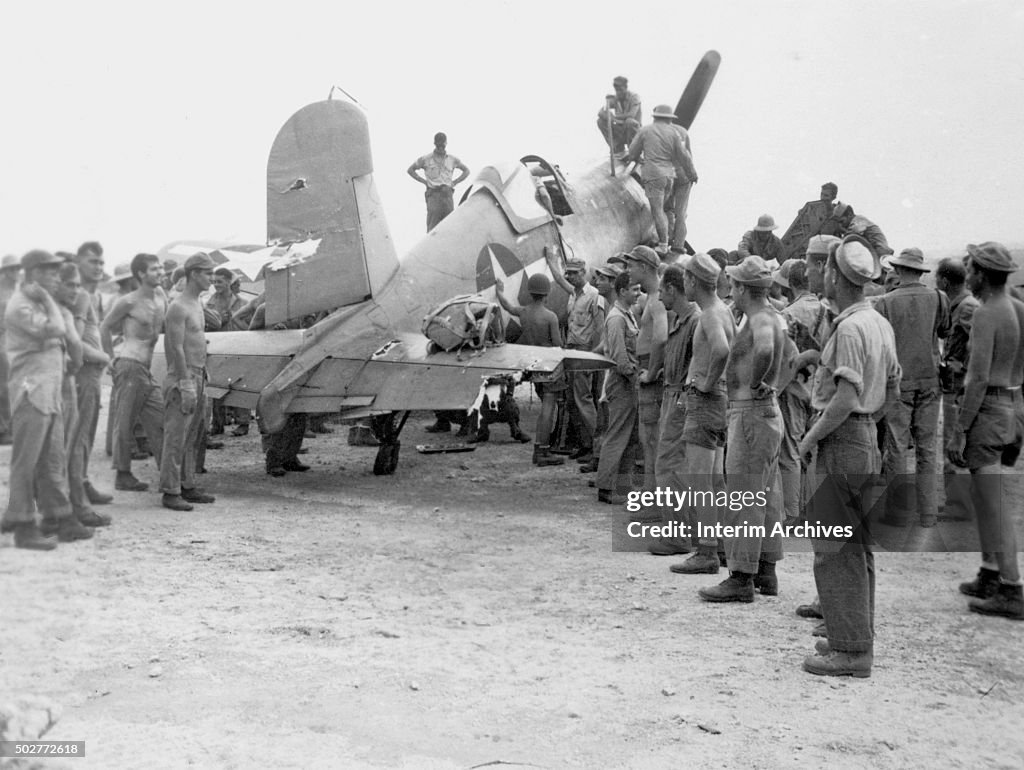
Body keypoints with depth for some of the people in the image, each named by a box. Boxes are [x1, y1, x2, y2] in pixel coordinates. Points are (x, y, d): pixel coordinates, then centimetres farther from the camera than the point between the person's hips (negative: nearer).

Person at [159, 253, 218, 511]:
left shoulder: (197, 305, 16)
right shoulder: (178, 308, -13)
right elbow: (177, 348, -18)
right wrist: (186, 384, -21)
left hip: (197, 377, 9)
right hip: (182, 378, -9)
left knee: (192, 437, 12)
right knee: (176, 437, -6)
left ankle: (187, 486, 19)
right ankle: (170, 492, -3)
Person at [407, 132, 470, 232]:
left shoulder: (452, 159, 12)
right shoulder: (426, 159, 6)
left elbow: (466, 171, 23)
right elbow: (410, 170, 13)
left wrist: (454, 182, 10)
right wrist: (424, 182, 5)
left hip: (447, 193, 2)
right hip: (433, 193, -2)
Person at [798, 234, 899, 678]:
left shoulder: (849, 329, -19)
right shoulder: (880, 324, 11)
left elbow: (846, 399, -25)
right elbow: (892, 391, 18)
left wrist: (811, 438, -15)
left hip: (841, 442, -10)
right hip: (866, 439, 10)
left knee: (834, 549, -4)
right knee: (857, 546, 16)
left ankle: (850, 650, 1)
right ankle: (856, 637, 26)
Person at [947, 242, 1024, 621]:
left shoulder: (986, 315, -16)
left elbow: (979, 379, -20)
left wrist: (960, 430, -17)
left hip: (988, 410, -9)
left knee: (992, 504, -3)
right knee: (984, 495, 20)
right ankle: (990, 576, 27)